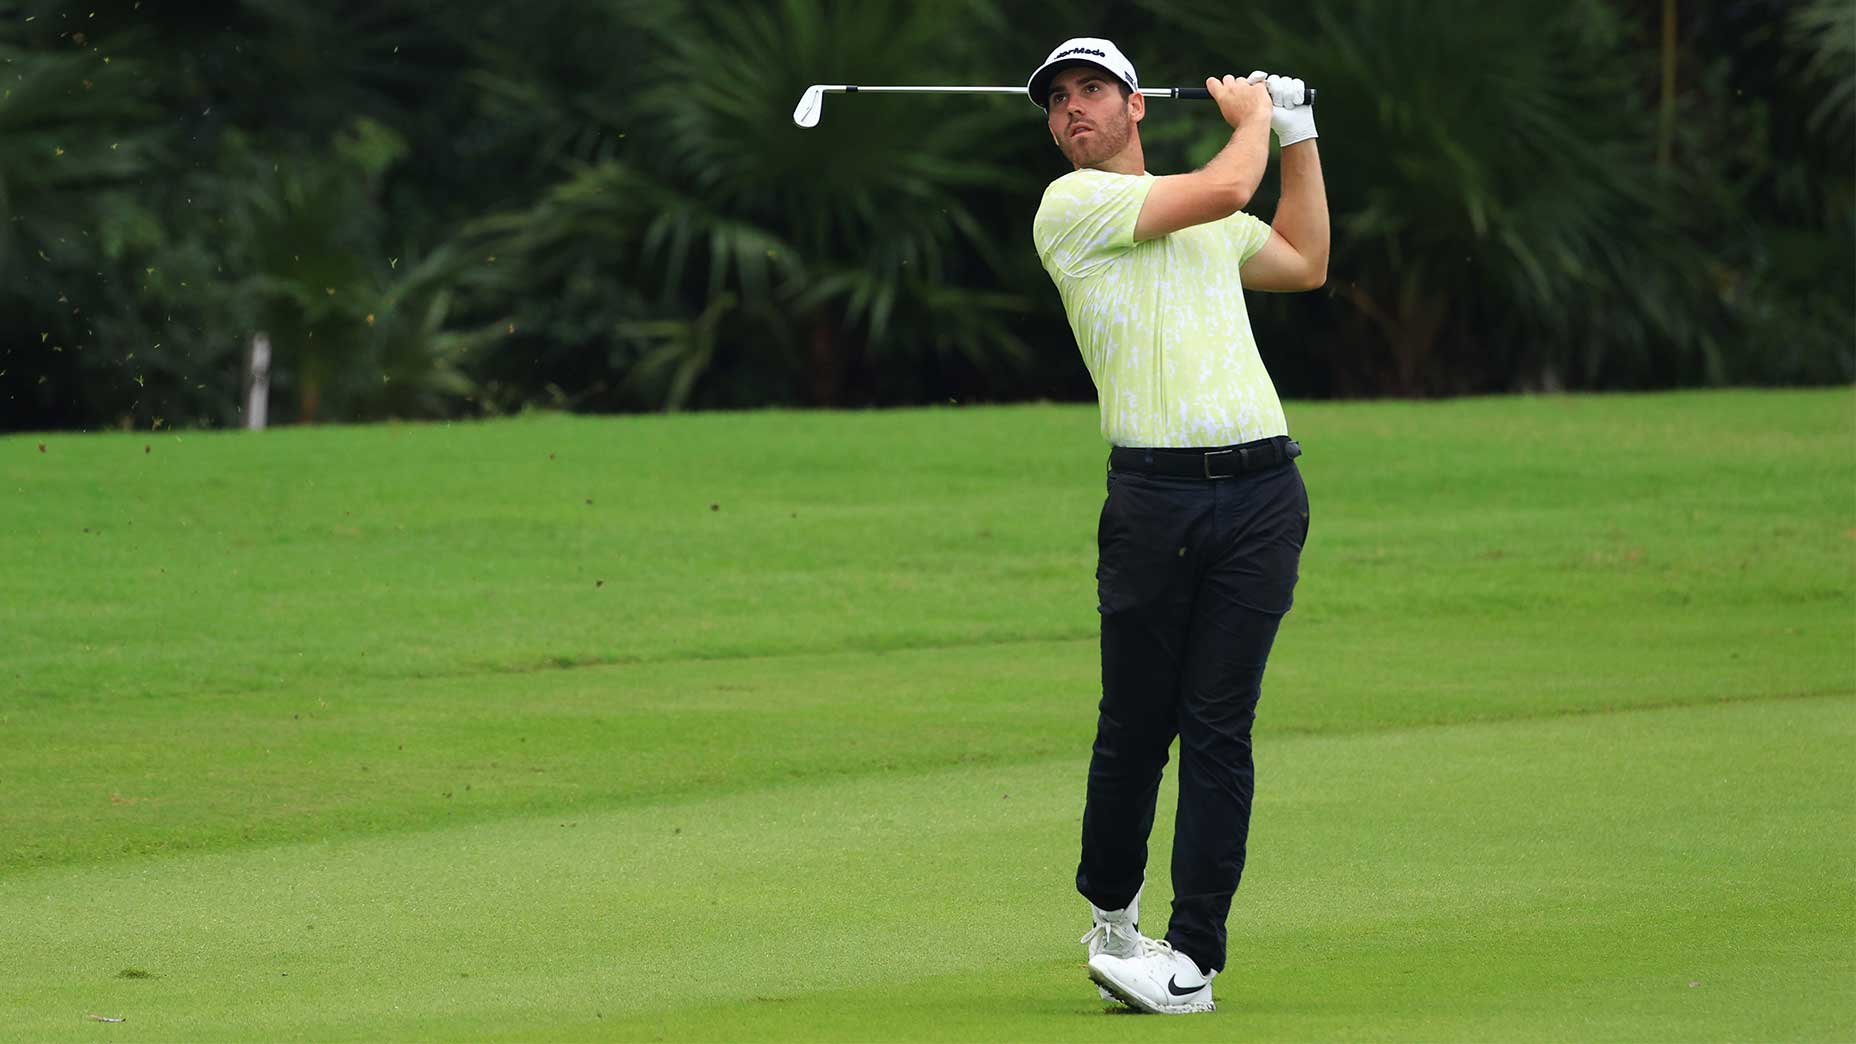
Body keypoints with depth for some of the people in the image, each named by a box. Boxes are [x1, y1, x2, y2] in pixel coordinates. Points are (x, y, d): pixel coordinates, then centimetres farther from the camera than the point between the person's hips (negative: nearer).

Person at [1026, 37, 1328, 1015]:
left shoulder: (1206, 221, 22)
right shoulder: (1073, 204, 1)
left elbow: (1305, 263, 40)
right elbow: (1225, 189, -7)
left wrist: (1297, 133, 36)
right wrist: (1251, 117, 13)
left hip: (1260, 493, 4)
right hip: (1154, 492, -4)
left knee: (1218, 729, -3)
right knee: (1135, 724, 0)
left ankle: (1193, 957, -3)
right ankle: (1111, 911, 25)